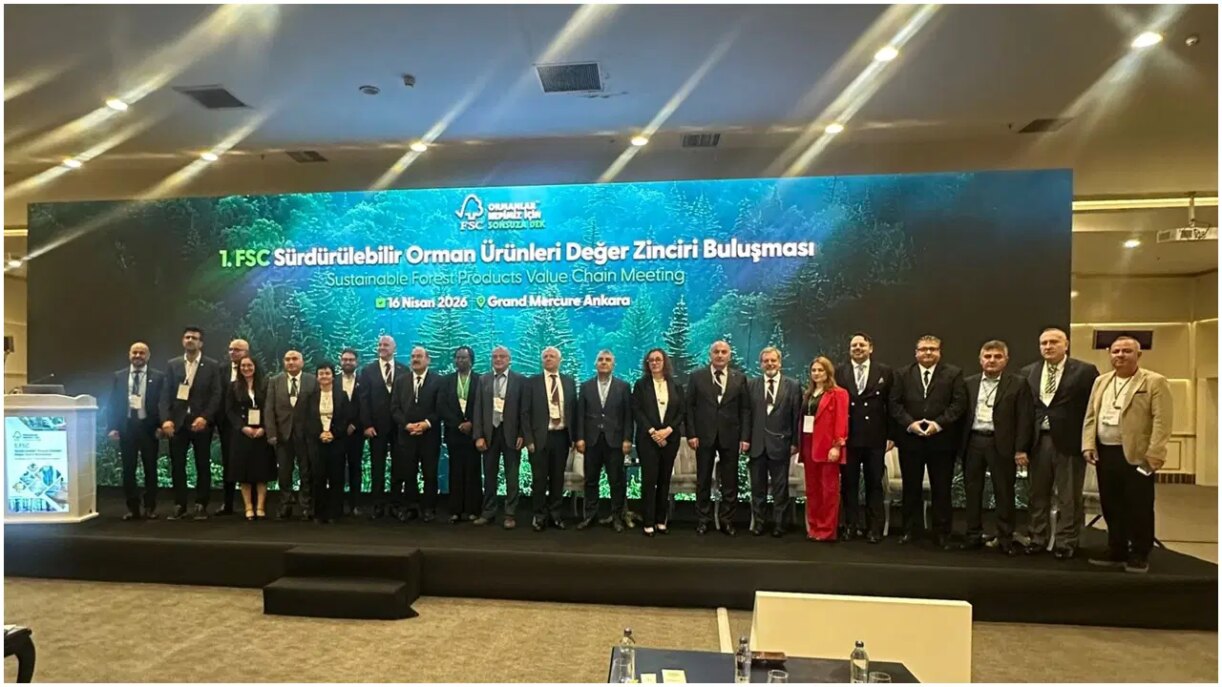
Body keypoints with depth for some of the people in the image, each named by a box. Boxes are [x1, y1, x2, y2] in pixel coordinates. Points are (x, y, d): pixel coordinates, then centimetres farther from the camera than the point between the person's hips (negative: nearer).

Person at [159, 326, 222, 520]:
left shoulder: (212, 366, 3)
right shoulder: (172, 365, 10)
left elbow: (216, 395, -3)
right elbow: (166, 394, 4)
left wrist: (205, 417, -15)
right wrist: (166, 419, -9)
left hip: (201, 422, -2)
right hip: (177, 422, 2)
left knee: (203, 466, 3)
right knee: (177, 466, 3)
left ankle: (201, 506, 11)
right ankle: (180, 505, 13)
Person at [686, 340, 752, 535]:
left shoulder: (739, 378, 5)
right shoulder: (697, 376, 3)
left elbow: (745, 409, 2)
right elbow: (690, 407, 1)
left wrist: (745, 437, -5)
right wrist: (691, 434, -7)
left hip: (730, 436, 1)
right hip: (704, 435, -1)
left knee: (730, 482, 6)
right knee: (703, 481, 8)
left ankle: (727, 520, 17)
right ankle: (702, 520, 18)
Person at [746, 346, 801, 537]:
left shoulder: (792, 386, 2)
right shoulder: (752, 385, 5)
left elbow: (796, 416, 1)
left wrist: (795, 442, -3)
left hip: (780, 443, -1)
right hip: (757, 443, 1)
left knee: (780, 488, 7)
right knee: (758, 487, 9)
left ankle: (779, 524, 18)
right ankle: (758, 522, 20)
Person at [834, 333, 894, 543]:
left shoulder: (885, 372, 4)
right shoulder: (839, 373, 4)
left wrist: (891, 435, -1)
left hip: (875, 438, 0)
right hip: (847, 437, 1)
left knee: (874, 484, 7)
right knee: (848, 484, 7)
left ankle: (874, 528, 15)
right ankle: (851, 526, 17)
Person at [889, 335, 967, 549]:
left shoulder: (954, 374, 3)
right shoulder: (903, 374, 8)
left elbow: (959, 403, -5)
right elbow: (895, 404, 2)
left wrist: (939, 423, -15)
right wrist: (910, 423, -12)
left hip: (942, 440, -1)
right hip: (910, 439, 2)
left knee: (941, 489, 6)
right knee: (911, 488, 9)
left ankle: (942, 533, 16)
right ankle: (911, 530, 20)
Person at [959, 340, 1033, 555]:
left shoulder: (1018, 383, -1)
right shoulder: (969, 383, 8)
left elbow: (1025, 418, -4)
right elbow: (963, 414, 9)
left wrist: (1021, 449, -10)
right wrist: (960, 443, 3)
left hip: (1001, 444, -3)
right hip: (973, 442, 3)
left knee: (1004, 493, 5)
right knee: (972, 491, 9)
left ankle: (1005, 539, 16)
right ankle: (973, 535, 20)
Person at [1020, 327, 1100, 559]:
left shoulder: (1085, 371, -3)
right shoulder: (1028, 372, 8)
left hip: (1069, 441, -3)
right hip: (1038, 441, 4)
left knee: (1069, 497, 5)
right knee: (1038, 495, 12)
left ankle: (1066, 543, 16)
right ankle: (1037, 539, 23)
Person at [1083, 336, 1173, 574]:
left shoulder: (1155, 382, -4)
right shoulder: (1101, 382, 13)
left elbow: (1162, 421, -11)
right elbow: (1090, 417, 14)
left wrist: (1154, 454, -17)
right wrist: (1088, 445, 3)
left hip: (1137, 455, -5)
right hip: (1105, 453, 5)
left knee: (1139, 508, 3)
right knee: (1111, 506, 12)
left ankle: (1140, 555, 16)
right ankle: (1116, 552, 23)